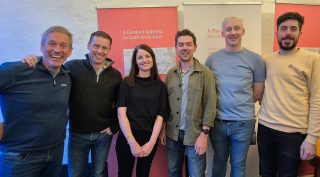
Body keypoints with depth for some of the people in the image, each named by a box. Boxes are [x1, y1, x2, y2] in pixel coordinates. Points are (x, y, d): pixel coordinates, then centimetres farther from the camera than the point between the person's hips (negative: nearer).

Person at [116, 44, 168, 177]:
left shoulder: (160, 86, 2)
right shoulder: (126, 83, -3)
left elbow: (160, 116, -2)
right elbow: (121, 113, -9)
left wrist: (151, 142, -11)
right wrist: (132, 141, -15)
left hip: (150, 139, 2)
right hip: (126, 138, -1)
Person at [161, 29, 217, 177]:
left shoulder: (205, 73, -8)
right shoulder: (170, 74, 4)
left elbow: (210, 105, -10)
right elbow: (165, 103, 6)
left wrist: (204, 134, -13)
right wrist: (163, 129, 5)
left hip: (195, 134, -3)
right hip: (172, 133, 4)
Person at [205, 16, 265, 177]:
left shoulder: (255, 59, -3)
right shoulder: (212, 58, 2)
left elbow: (258, 93, 2)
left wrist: (240, 103, 3)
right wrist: (223, 102, -1)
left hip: (243, 122, -1)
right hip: (217, 121, 1)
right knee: (219, 161, 19)